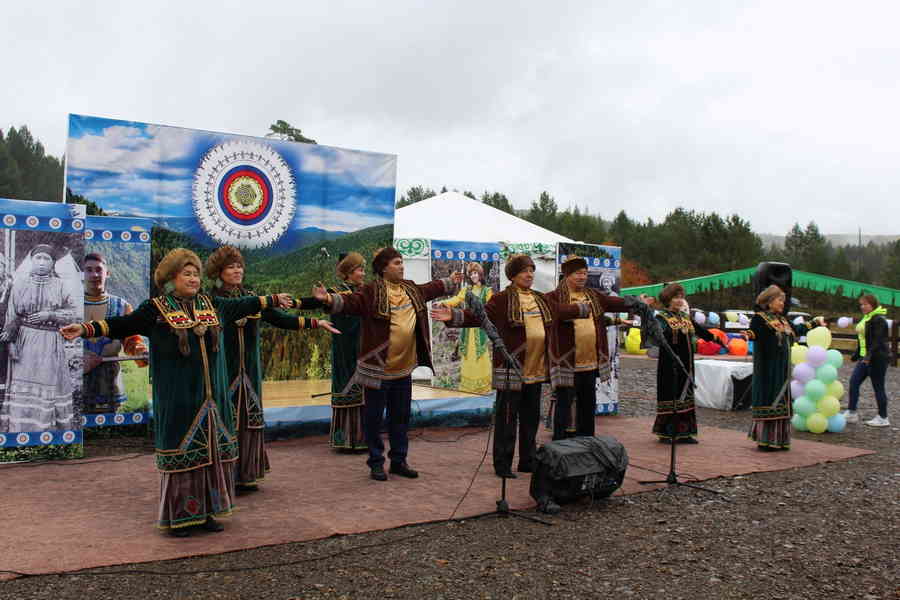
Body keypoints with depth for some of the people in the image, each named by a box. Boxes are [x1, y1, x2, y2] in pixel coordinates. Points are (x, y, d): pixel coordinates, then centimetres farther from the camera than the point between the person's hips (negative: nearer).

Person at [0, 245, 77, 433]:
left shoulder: (59, 286, 6)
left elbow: (72, 313, 3)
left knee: (50, 385, 2)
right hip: (26, 343, 0)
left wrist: (50, 315, -11)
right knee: (24, 388, -5)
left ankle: (54, 427, 8)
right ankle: (22, 428, -2)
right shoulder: (20, 284, 5)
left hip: (51, 344, 1)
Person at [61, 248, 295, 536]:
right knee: (180, 452, 0)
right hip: (178, 399, -5)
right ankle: (178, 516, 13)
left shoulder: (211, 304, 12)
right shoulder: (155, 309, -2)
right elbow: (122, 325, -7)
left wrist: (274, 300, 34)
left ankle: (206, 511, 20)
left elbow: (242, 305, 25)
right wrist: (85, 329, -20)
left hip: (212, 397, 5)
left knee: (212, 451, 8)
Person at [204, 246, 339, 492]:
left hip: (249, 371, 5)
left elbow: (278, 319, 6)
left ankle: (245, 476, 17)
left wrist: (314, 322, -2)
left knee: (249, 419, 7)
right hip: (224, 372, -5)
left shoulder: (250, 297, 10)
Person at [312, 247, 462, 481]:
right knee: (375, 417, 5)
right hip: (378, 367, -7)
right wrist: (330, 299, -47)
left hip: (404, 367, 7)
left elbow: (430, 289, 30)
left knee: (401, 417, 16)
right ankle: (376, 463, 18)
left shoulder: (411, 289, 10)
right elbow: (351, 302, -28)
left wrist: (450, 282, 43)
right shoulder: (371, 291, -13)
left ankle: (399, 461, 29)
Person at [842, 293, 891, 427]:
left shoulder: (879, 320, -14)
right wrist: (856, 355, 22)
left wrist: (869, 356, -27)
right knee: (854, 382, 4)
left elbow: (878, 341, -21)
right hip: (865, 358, 9)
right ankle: (851, 413, 8)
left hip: (877, 359, -9)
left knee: (878, 387, -1)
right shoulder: (866, 318, 15)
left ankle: (883, 418, 9)